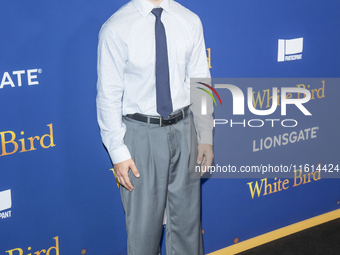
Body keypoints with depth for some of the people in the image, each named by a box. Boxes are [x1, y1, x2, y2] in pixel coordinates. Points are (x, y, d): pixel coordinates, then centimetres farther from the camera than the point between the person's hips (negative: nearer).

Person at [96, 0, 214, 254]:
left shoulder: (190, 21, -1)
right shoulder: (116, 28, -12)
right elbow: (109, 96, -9)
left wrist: (206, 136, 4)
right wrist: (118, 152, -11)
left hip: (183, 129, 3)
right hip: (141, 133, -3)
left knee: (187, 214, 17)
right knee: (144, 219, 12)